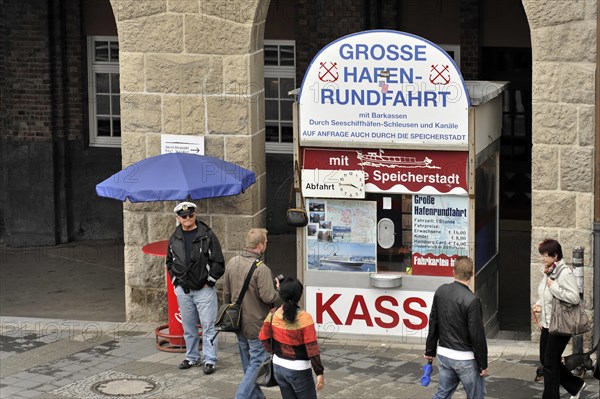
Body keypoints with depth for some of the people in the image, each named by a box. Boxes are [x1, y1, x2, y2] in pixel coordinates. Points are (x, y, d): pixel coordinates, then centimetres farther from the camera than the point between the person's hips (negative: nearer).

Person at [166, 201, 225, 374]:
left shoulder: (207, 235, -7)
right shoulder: (175, 239, 7)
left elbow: (218, 262, -7)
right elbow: (169, 262, 21)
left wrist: (209, 281, -9)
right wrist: (175, 280, 10)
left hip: (204, 289, -4)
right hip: (183, 290, 5)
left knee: (208, 326, -4)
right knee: (188, 327, 13)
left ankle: (209, 360, 2)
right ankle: (192, 358, 24)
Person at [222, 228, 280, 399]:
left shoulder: (232, 263, 1)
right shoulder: (261, 269, -23)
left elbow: (226, 293, 9)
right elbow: (268, 297, -25)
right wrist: (278, 292, -4)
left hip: (238, 323, 7)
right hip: (256, 325, -7)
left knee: (248, 364, 18)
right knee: (257, 363, 1)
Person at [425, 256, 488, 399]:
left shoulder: (441, 292, 0)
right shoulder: (471, 300, -20)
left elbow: (433, 323, 9)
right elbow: (477, 335, -16)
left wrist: (430, 350, 19)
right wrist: (483, 364, -7)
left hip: (443, 354, 6)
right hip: (464, 358, -6)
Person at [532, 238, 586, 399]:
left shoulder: (565, 273, -19)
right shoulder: (548, 272, 8)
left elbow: (575, 298, -25)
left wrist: (554, 286, -26)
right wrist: (539, 304, 4)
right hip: (547, 323, 9)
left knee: (550, 363, -1)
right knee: (545, 360, 15)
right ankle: (576, 385, 30)